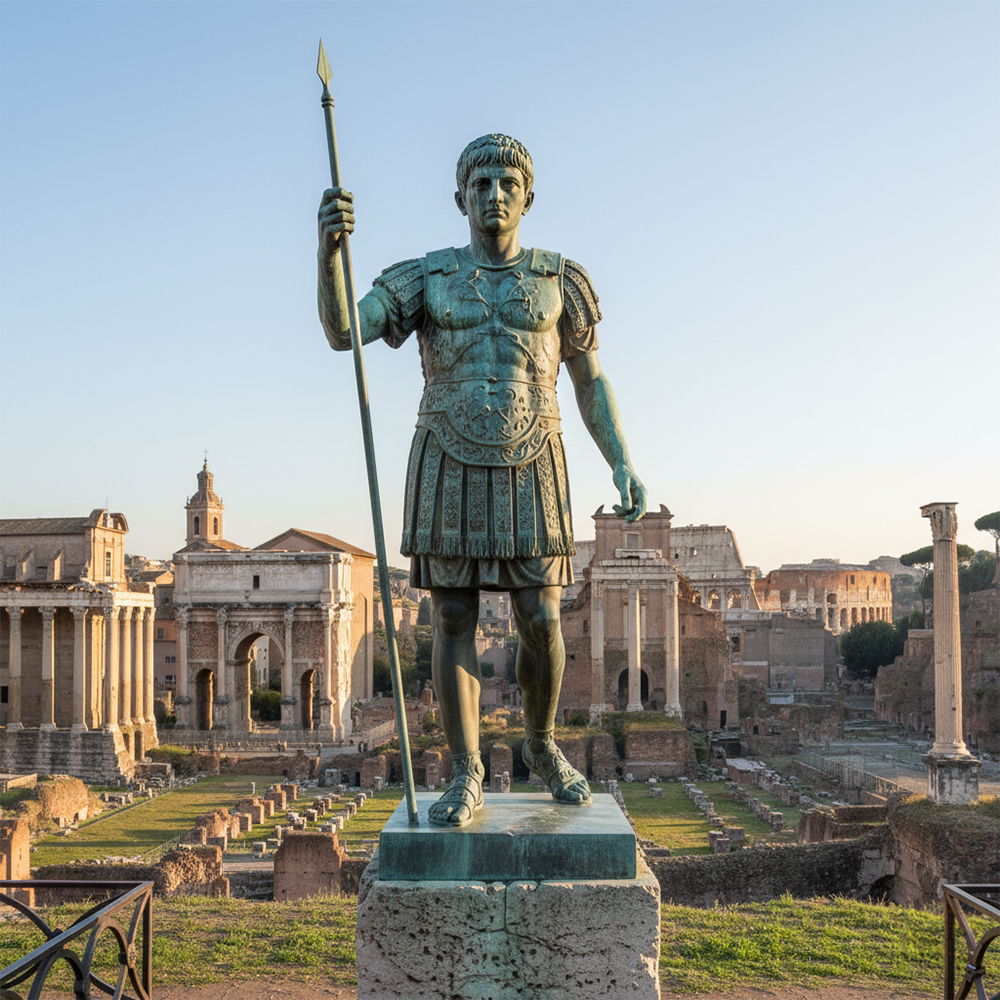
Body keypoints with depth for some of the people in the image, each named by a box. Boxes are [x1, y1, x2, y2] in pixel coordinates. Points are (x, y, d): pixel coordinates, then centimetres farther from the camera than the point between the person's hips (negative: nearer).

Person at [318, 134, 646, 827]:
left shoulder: (557, 278, 6)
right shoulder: (426, 277, 3)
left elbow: (591, 382, 8)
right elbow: (342, 331, -11)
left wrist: (624, 465, -3)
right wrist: (330, 248, -29)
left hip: (530, 469, 0)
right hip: (449, 468, 0)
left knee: (541, 621, -2)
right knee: (453, 620, -2)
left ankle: (542, 747, 23)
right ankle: (467, 777, 9)